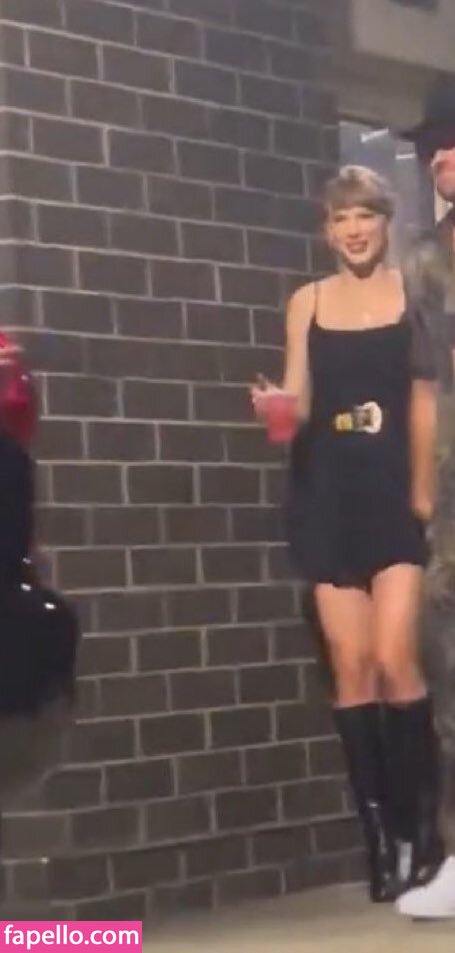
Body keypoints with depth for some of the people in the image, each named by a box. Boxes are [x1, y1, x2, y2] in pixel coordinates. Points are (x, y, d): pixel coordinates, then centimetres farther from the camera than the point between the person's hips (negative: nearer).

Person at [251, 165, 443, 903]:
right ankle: (378, 834, 7)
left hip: (398, 489, -3)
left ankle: (421, 826, 1)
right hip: (330, 494, 3)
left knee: (394, 661, -13)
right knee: (351, 665, 0)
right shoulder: (307, 303, 11)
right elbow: (300, 405, 12)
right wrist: (275, 404, -10)